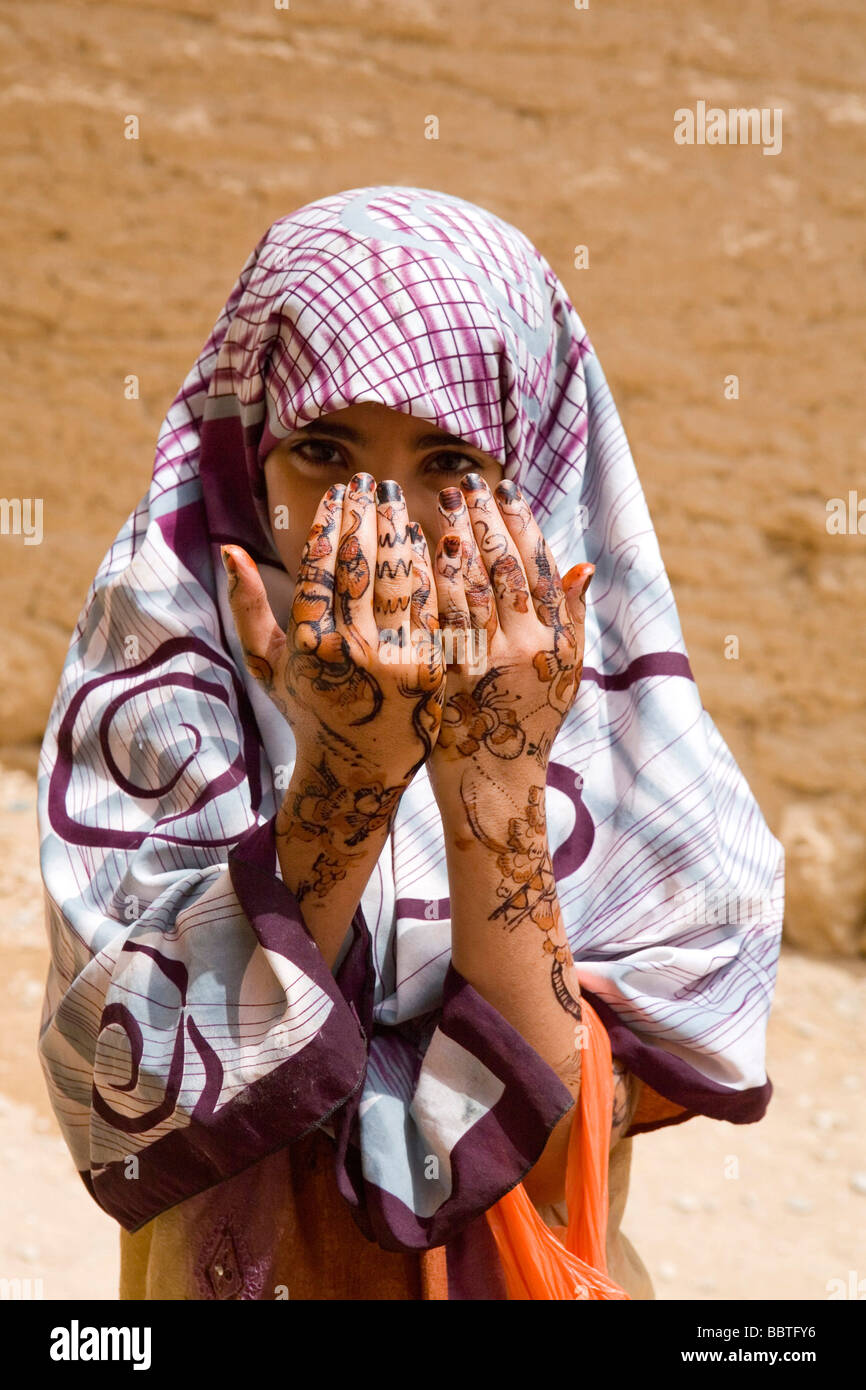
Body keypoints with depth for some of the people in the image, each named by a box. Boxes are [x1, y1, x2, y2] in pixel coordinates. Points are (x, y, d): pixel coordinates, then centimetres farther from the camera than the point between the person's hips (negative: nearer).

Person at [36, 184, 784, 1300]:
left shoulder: (611, 722, -12)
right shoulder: (161, 676, -13)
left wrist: (497, 784, -27)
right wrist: (340, 766, -29)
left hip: (523, 1273, 0)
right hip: (226, 1269, 0)